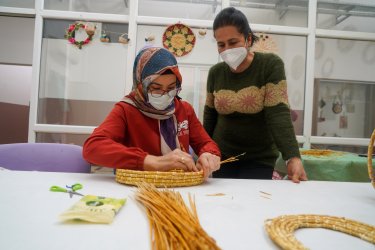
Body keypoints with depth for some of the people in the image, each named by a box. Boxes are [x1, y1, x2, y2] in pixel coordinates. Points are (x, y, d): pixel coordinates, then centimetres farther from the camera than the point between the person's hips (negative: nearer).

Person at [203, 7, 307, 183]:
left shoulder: (271, 65, -13)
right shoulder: (215, 72, -2)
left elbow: (278, 114, -20)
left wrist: (293, 157, -31)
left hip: (259, 159, -3)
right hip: (221, 157, 3)